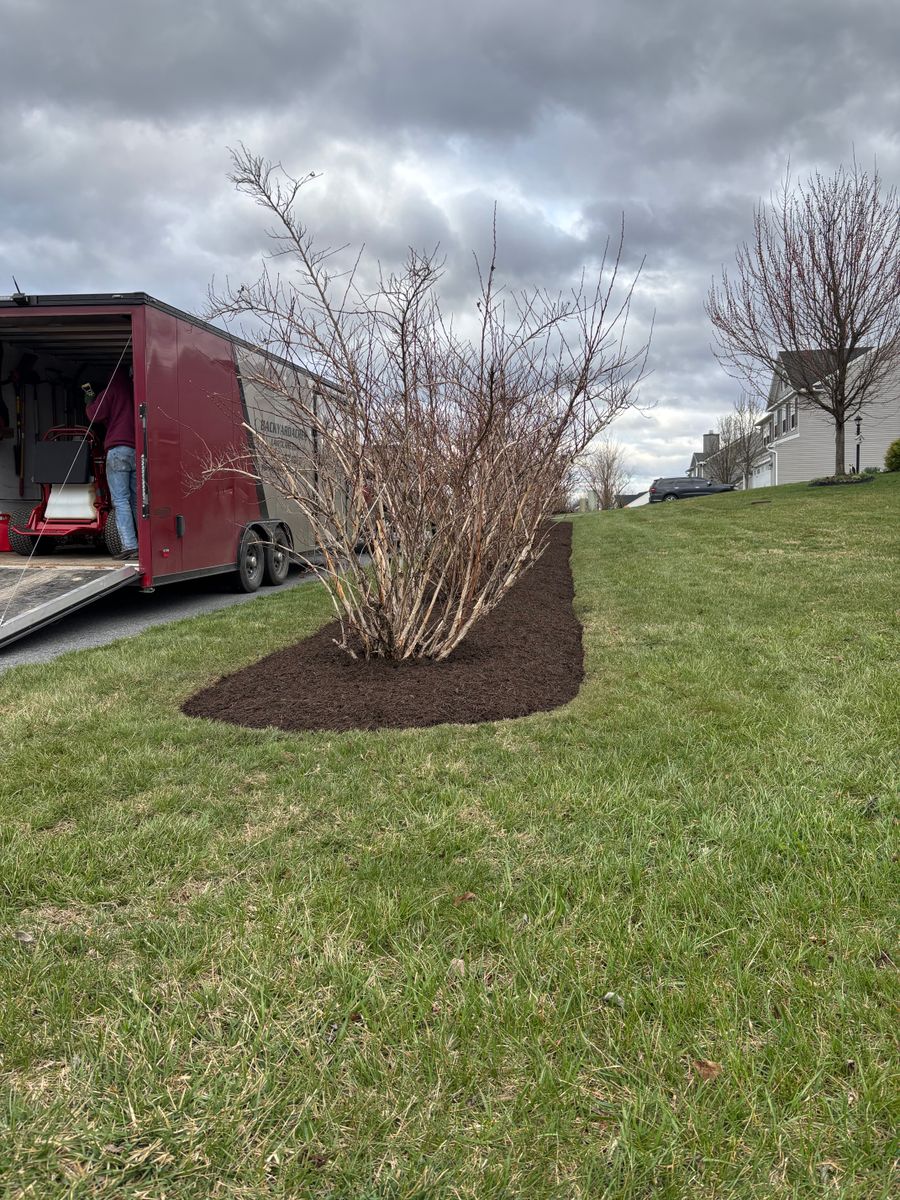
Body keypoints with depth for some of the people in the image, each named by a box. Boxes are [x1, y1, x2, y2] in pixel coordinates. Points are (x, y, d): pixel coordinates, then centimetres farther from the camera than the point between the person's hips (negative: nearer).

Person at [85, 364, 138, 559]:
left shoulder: (113, 390, 2)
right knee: (137, 501, 9)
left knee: (120, 501, -7)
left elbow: (95, 414, -2)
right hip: (138, 450, 5)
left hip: (118, 449, -5)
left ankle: (129, 546, -16)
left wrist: (89, 400, 17)